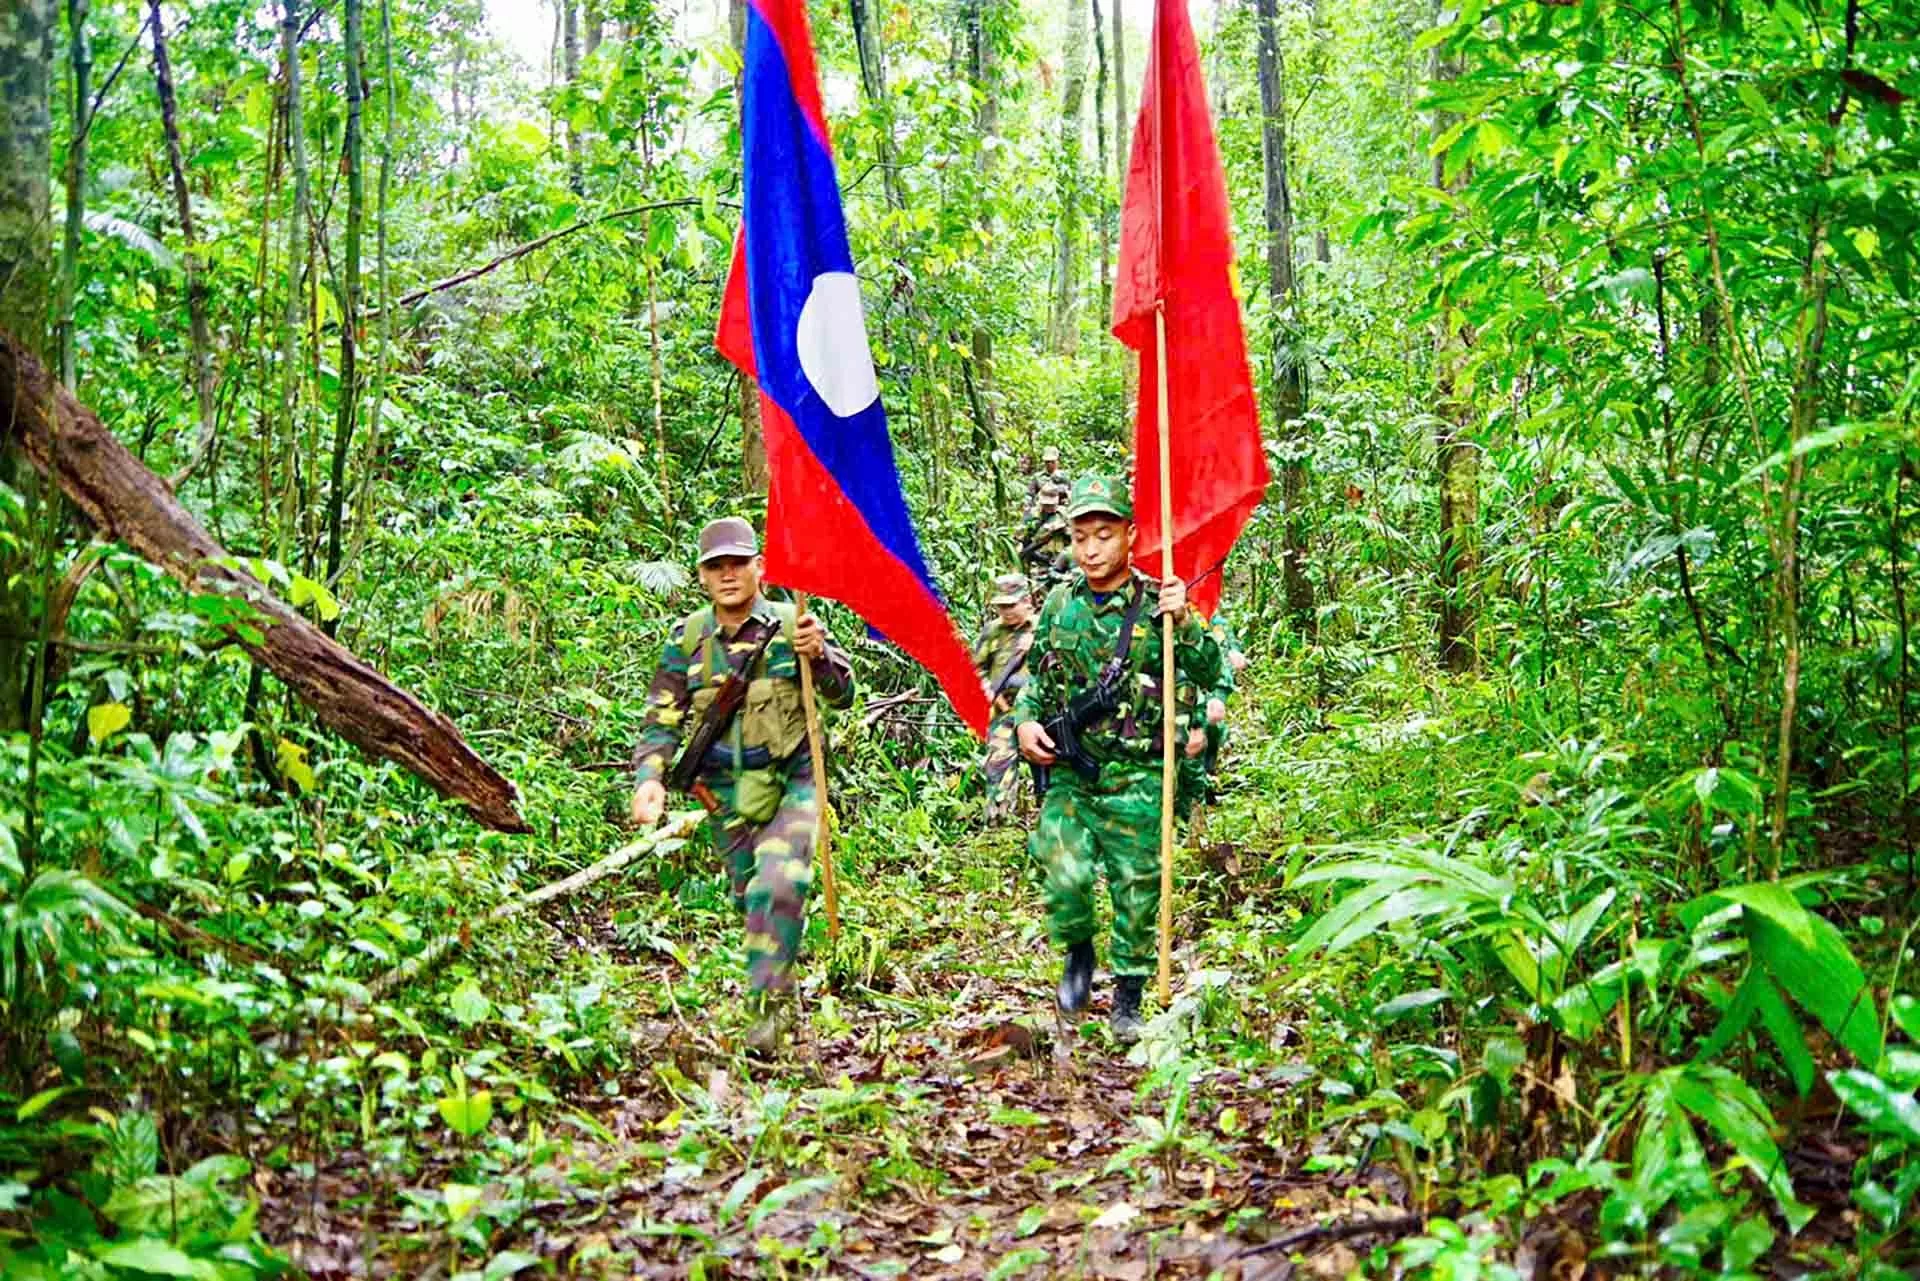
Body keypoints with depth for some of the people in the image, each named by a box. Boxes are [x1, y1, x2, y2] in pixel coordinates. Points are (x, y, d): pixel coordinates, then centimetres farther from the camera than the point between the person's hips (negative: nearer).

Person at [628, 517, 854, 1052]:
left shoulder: (790, 624, -5)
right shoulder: (687, 639, 1)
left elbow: (843, 696, -7)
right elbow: (661, 719, 2)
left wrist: (819, 655, -27)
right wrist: (649, 777, -14)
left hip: (792, 784, -3)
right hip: (726, 794, 3)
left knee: (779, 886, -22)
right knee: (749, 898, 13)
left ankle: (768, 1004, -12)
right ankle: (779, 981, 36)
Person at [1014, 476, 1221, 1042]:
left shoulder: (1157, 603, -3)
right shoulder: (1060, 604, 7)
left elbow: (1209, 674, -9)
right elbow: (1037, 678, 19)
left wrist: (1185, 623, -25)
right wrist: (1025, 721, 1)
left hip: (1138, 778, -2)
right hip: (1069, 771, 2)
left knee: (1137, 890, 4)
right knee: (1066, 875, -13)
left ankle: (1128, 1001, 23)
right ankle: (1078, 953, 19)